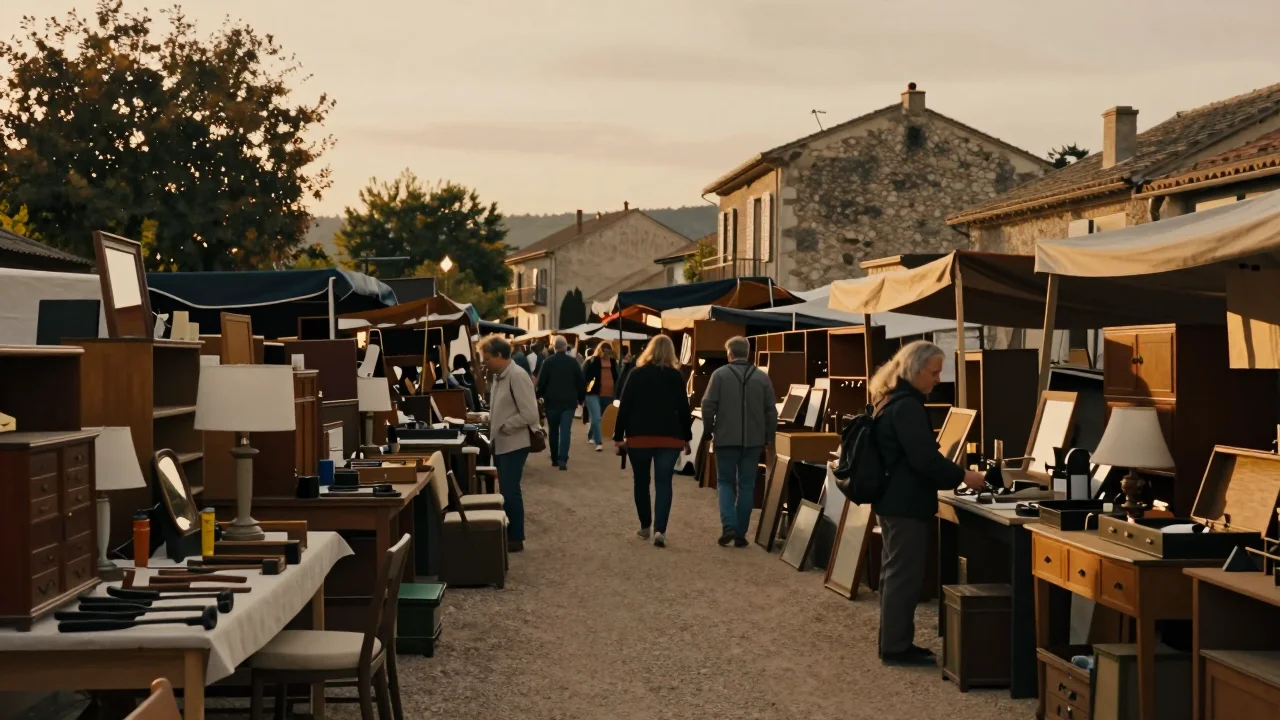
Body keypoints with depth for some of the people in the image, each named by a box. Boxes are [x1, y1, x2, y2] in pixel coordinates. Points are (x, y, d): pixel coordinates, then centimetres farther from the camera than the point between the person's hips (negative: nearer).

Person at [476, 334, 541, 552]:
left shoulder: (517, 376, -18)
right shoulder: (498, 377, 9)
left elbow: (529, 414, -22)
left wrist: (503, 427, -16)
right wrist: (486, 419, 4)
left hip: (513, 444, -9)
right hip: (501, 443, 9)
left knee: (510, 492, -3)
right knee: (506, 491, 14)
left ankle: (516, 538, 7)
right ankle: (508, 533, 23)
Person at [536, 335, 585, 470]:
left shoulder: (548, 362, -6)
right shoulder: (573, 362, 0)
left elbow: (541, 382, -6)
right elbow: (581, 382, 3)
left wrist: (540, 395, 11)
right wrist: (581, 398, 15)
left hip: (552, 401, 0)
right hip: (569, 401, 0)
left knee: (553, 431, 14)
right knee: (565, 431, -4)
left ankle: (555, 459, 19)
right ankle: (562, 459, -16)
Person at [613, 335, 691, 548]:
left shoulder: (637, 373, 0)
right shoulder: (676, 376, 2)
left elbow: (625, 406, -3)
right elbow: (683, 409, 3)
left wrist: (619, 435, 2)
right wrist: (686, 437, 12)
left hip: (639, 435, 0)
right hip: (669, 437, 0)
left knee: (641, 481, 14)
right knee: (663, 483, 0)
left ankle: (645, 527, 22)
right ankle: (659, 529, -13)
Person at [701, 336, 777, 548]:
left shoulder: (720, 375, -5)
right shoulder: (762, 378, 3)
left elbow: (708, 406, -6)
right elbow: (771, 411, 5)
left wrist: (709, 430, 8)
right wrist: (769, 437, 14)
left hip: (726, 438, -2)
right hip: (754, 439, 2)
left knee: (726, 482, 10)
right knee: (746, 485, 8)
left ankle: (728, 525, -9)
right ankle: (740, 533, 8)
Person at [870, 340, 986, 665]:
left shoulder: (893, 400, 14)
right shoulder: (907, 406, -19)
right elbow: (924, 459, -23)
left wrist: (951, 475, 19)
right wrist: (962, 476, -13)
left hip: (894, 499, 11)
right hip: (906, 503, -11)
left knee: (895, 572, 15)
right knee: (904, 574, -5)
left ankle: (893, 642, 22)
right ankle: (896, 647, 1)